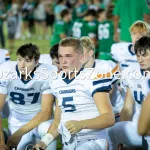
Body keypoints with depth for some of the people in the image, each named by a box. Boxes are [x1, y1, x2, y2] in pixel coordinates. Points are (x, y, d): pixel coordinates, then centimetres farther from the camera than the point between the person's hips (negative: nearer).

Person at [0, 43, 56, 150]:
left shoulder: (47, 74, -23)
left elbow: (46, 112, -23)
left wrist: (19, 133, -32)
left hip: (41, 120, -2)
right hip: (17, 122, 2)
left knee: (47, 129, -32)